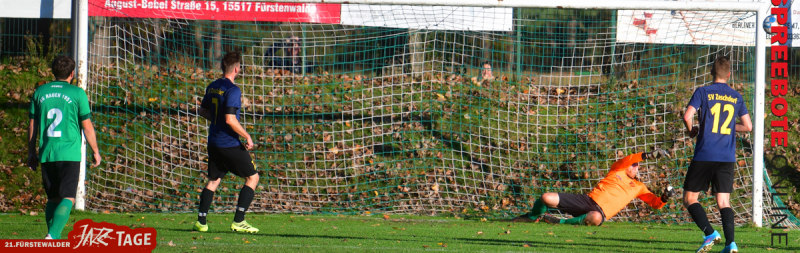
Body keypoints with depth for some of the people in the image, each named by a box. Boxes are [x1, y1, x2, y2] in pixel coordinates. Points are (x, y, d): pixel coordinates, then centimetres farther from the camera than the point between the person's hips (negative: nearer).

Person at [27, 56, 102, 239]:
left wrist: (31, 153, 21)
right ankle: (53, 235, -24)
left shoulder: (40, 92, 8)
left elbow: (32, 126, 12)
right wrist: (95, 152, 10)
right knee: (67, 199, -6)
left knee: (53, 198, 15)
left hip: (46, 155, 4)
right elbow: (87, 127, -1)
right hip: (69, 154, -4)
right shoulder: (77, 93, -3)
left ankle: (53, 239, 13)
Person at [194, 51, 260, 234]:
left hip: (214, 142, 8)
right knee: (252, 178, 3)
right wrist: (247, 136, -13)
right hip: (229, 143, -8)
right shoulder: (232, 90, -16)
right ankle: (238, 221, -4)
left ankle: (201, 221, 10)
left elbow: (203, 111, 19)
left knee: (213, 180, 18)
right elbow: (230, 119, -23)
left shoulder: (212, 87, 8)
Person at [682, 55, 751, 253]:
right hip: (727, 158, 4)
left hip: (704, 155, -4)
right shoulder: (736, 97, 9)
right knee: (724, 201, 6)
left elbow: (687, 116, -13)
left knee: (690, 198, 6)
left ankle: (710, 233, -13)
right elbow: (748, 127, 12)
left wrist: (692, 131, 7)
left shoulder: (703, 92, -2)